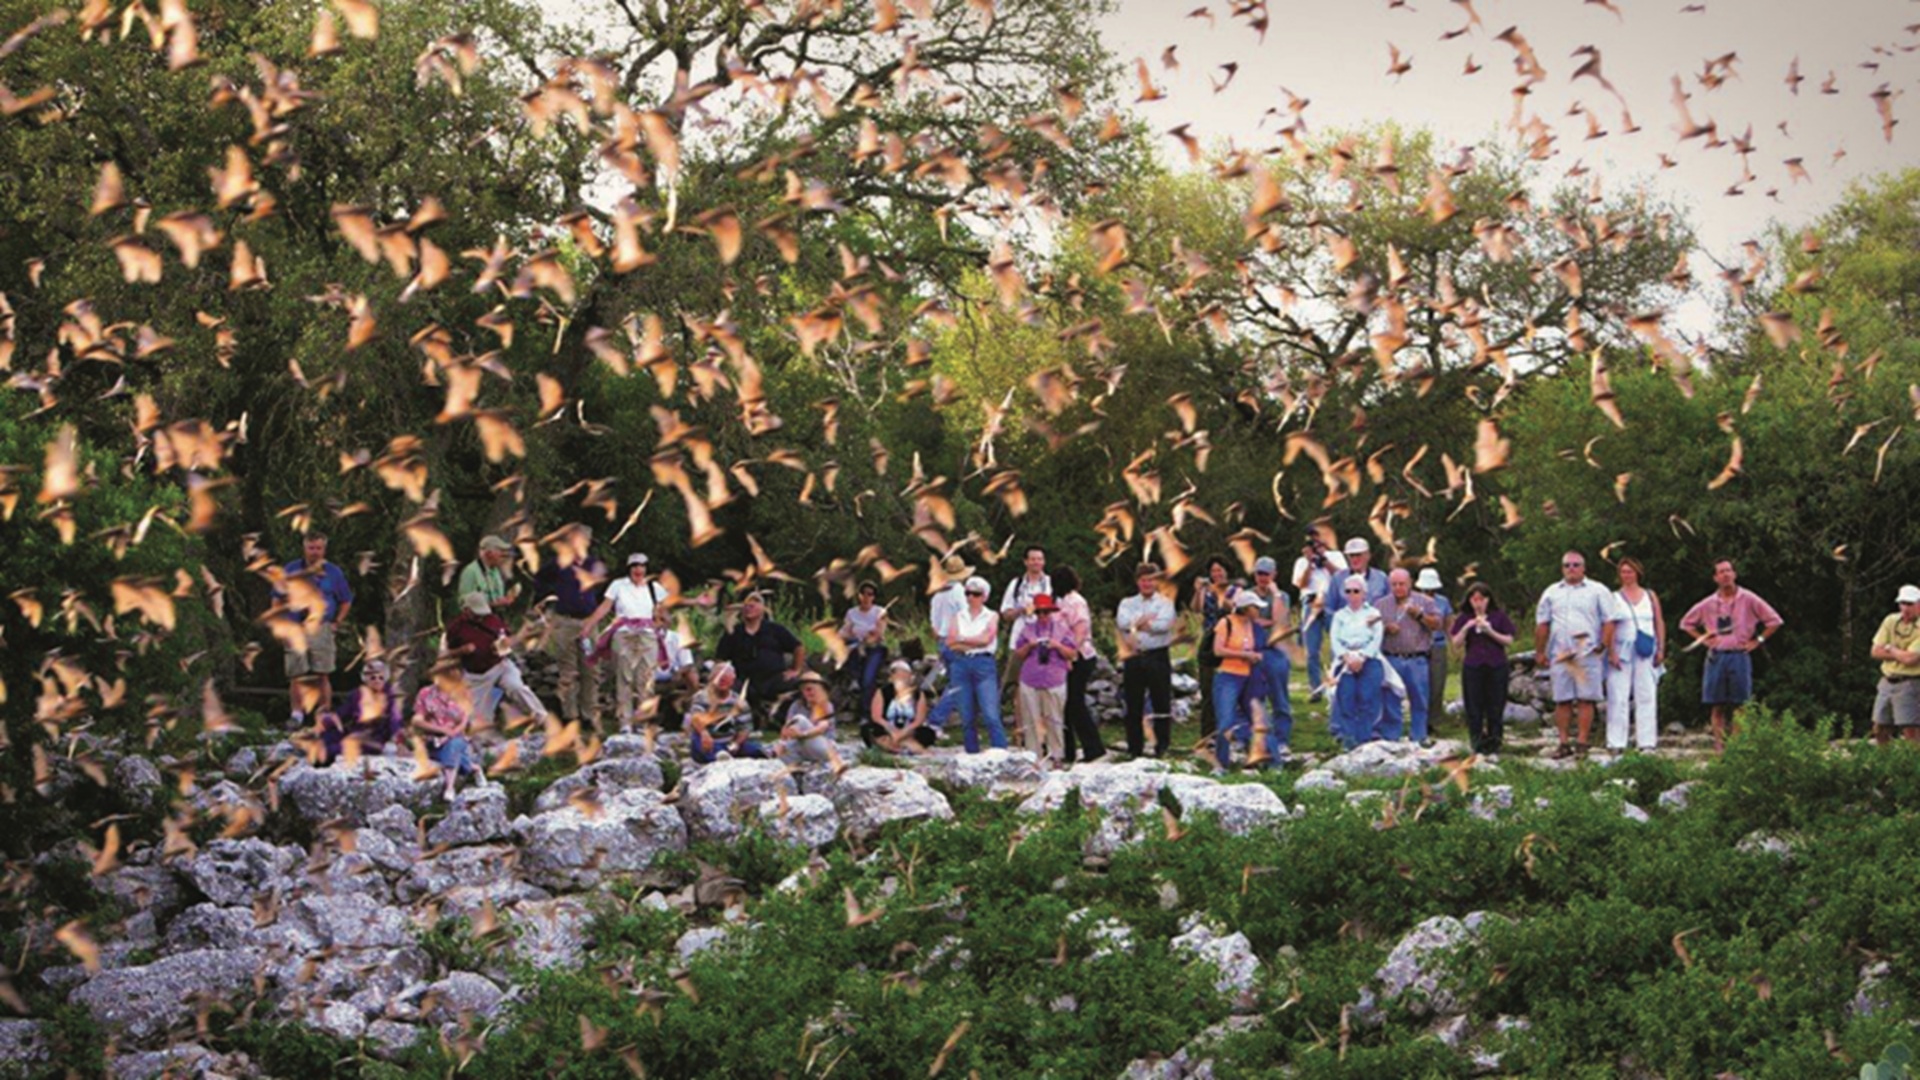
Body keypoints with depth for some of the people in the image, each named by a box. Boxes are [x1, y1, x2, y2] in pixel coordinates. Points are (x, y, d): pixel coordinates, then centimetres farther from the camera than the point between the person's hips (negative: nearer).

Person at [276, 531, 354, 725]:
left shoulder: (333, 573, 8)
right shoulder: (291, 571, 8)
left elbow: (346, 601, 17)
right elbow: (277, 599, 14)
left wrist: (336, 623, 7)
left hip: (321, 627, -1)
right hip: (295, 629, 1)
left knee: (322, 675, -6)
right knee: (296, 675, -2)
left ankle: (325, 714, -3)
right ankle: (297, 713, 4)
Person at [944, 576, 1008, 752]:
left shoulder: (992, 616, 8)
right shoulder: (958, 617, 14)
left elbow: (985, 639, -8)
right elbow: (951, 643, 0)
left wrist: (962, 639, -1)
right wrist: (975, 642, -7)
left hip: (984, 665, -3)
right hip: (961, 665, 3)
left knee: (991, 716, -13)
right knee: (966, 718, 4)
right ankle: (972, 756, 10)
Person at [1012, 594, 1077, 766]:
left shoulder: (1062, 629, 8)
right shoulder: (1028, 629, 13)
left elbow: (1072, 654, 5)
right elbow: (1018, 655, 12)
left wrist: (1058, 646, -11)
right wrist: (1028, 646, -7)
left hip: (1054, 681, -2)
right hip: (1030, 681, 2)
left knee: (1054, 720, -1)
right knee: (1031, 721, 0)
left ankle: (1056, 756, 4)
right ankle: (1034, 756, 5)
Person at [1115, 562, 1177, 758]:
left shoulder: (1165, 603, 7)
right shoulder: (1127, 603, 14)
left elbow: (1164, 624, -12)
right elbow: (1122, 622, -6)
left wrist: (1136, 625, -7)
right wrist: (1146, 619, -10)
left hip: (1158, 657, -2)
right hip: (1134, 659, 2)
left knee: (1162, 704, -1)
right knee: (1133, 707, 4)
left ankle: (1162, 748, 7)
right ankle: (1134, 748, 10)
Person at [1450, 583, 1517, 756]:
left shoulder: (1499, 617, 4)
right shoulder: (1464, 618, 7)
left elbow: (1509, 640, 0)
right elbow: (1456, 643, 3)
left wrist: (1490, 631, -13)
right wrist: (1466, 628, -14)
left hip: (1496, 666, -1)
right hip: (1472, 667, 1)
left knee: (1495, 707, 1)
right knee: (1474, 707, 0)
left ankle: (1494, 743, 6)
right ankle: (1477, 743, 4)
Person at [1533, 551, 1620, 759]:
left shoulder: (1598, 591, 5)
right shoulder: (1551, 593, 14)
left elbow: (1608, 622, 1)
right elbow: (1542, 624, 16)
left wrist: (1606, 649, -5)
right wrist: (1539, 652, 12)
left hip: (1588, 654, -3)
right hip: (1560, 655, 3)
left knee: (1585, 700, -3)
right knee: (1562, 701, 3)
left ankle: (1582, 743, 1)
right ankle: (1563, 743, 9)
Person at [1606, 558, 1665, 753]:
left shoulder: (1650, 596, 12)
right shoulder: (1614, 598, 4)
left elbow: (1659, 623, 13)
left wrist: (1661, 649, 5)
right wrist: (1611, 652, -9)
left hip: (1646, 653, 2)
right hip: (1622, 652, -2)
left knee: (1646, 696, 1)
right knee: (1618, 697, -6)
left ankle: (1647, 742, 4)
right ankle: (1616, 743, -4)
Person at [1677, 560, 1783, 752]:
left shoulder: (1748, 600, 1)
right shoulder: (1709, 604, 8)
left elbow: (1774, 621, 3)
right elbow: (1686, 623, 20)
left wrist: (1757, 641, -1)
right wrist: (1703, 639, 8)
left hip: (1739, 656, -2)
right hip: (1716, 657, 2)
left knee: (1738, 706, -4)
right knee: (1718, 706, 1)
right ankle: (1719, 747, 3)